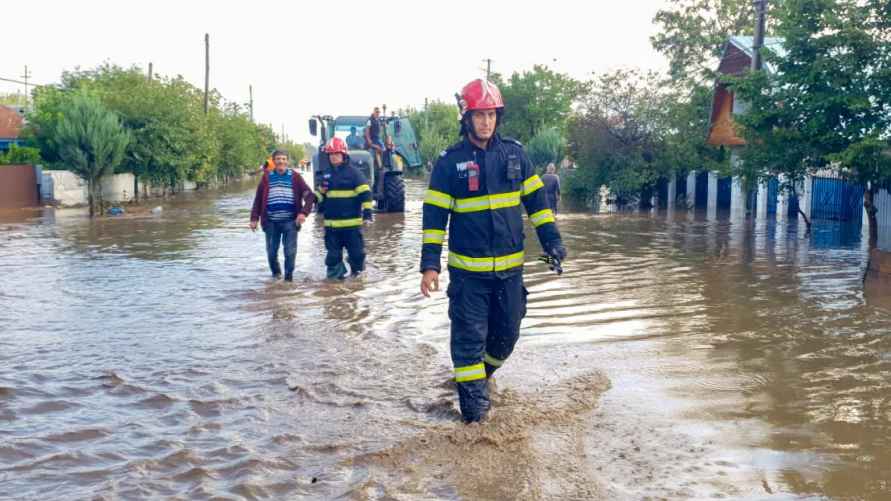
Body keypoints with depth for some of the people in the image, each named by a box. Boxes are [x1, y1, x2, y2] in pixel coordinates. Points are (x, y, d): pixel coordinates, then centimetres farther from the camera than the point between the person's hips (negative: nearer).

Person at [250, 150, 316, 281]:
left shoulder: (295, 177, 2)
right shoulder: (267, 177, 6)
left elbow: (309, 195, -3)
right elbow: (258, 199, 8)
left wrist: (304, 212, -17)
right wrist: (254, 218, 2)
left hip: (290, 221, -1)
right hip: (271, 222, 2)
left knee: (290, 251, -4)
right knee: (271, 251, 9)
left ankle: (288, 276, 10)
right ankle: (276, 273, 32)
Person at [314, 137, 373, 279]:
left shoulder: (353, 171, -5)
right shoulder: (326, 173, 12)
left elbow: (365, 191, -10)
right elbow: (321, 192, 28)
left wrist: (367, 210, -17)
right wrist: (320, 205, 18)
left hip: (351, 221, -5)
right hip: (331, 222, 5)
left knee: (356, 249, 3)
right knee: (333, 252, 8)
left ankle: (357, 271, 23)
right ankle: (334, 274, 19)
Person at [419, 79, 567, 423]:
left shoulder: (514, 153, 4)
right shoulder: (450, 161, -5)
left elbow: (536, 199, 10)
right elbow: (434, 215, -5)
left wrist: (551, 240, 3)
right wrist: (429, 264, -11)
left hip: (510, 266, 4)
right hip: (468, 269, -3)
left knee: (507, 333, 13)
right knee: (469, 335, -1)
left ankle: (481, 375, 38)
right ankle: (472, 396, 11)